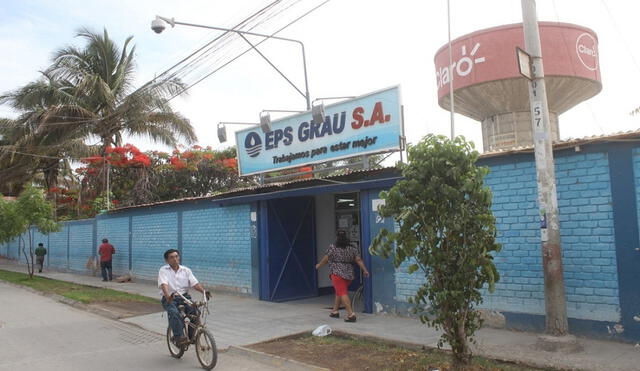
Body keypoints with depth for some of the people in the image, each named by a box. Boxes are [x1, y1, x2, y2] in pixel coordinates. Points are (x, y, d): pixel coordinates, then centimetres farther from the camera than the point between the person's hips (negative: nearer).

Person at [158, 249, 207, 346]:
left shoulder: (186, 270, 9)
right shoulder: (163, 270, 1)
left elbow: (195, 283, -1)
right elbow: (164, 284, -17)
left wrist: (204, 291, -21)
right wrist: (168, 296, -37)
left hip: (184, 296, 2)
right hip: (170, 299, -2)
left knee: (194, 310, -24)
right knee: (174, 313, -33)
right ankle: (179, 337, -30)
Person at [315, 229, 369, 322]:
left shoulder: (332, 248, -4)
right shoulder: (353, 249, 8)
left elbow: (325, 259, 4)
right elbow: (359, 260, 2)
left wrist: (318, 265, 19)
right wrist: (364, 270, 4)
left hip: (337, 273, -6)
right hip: (349, 274, 6)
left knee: (343, 294, -8)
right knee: (339, 292, 20)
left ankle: (351, 314, -18)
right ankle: (335, 311, 31)